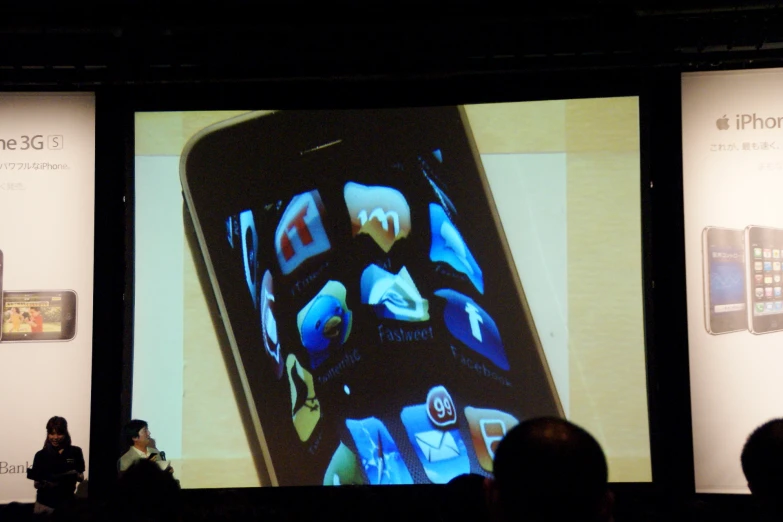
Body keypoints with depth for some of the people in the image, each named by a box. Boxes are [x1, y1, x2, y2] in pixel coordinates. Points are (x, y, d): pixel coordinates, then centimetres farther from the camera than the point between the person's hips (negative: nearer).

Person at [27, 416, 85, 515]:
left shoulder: (75, 452, 2)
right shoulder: (41, 455, 1)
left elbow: (81, 478, 7)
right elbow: (36, 484, 3)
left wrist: (75, 475, -15)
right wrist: (45, 484, -18)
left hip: (67, 503, 0)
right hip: (45, 504, 0)